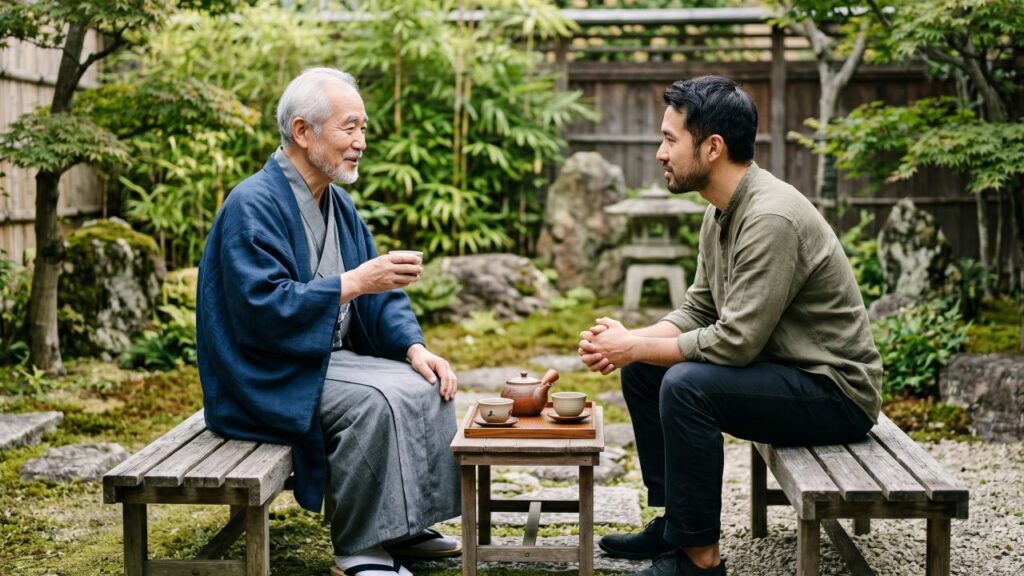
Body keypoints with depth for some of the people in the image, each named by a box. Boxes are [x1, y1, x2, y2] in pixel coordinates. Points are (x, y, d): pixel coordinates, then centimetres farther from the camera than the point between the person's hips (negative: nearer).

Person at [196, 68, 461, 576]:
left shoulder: (339, 205, 11)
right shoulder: (253, 205, -17)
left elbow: (378, 291, 12)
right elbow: (261, 309, -27)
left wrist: (414, 347, -6)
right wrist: (353, 283, -28)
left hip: (330, 357, 9)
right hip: (268, 377, -9)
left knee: (427, 386, -4)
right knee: (376, 401, -29)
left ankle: (405, 525, 6)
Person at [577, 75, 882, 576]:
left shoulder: (771, 219, -26)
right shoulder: (721, 212, 5)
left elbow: (736, 341, -28)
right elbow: (696, 312, 10)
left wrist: (634, 346, -17)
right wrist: (629, 342, -7)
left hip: (834, 390, -10)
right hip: (781, 370, 10)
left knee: (685, 384, -29)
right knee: (641, 371, 9)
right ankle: (674, 523, 15)